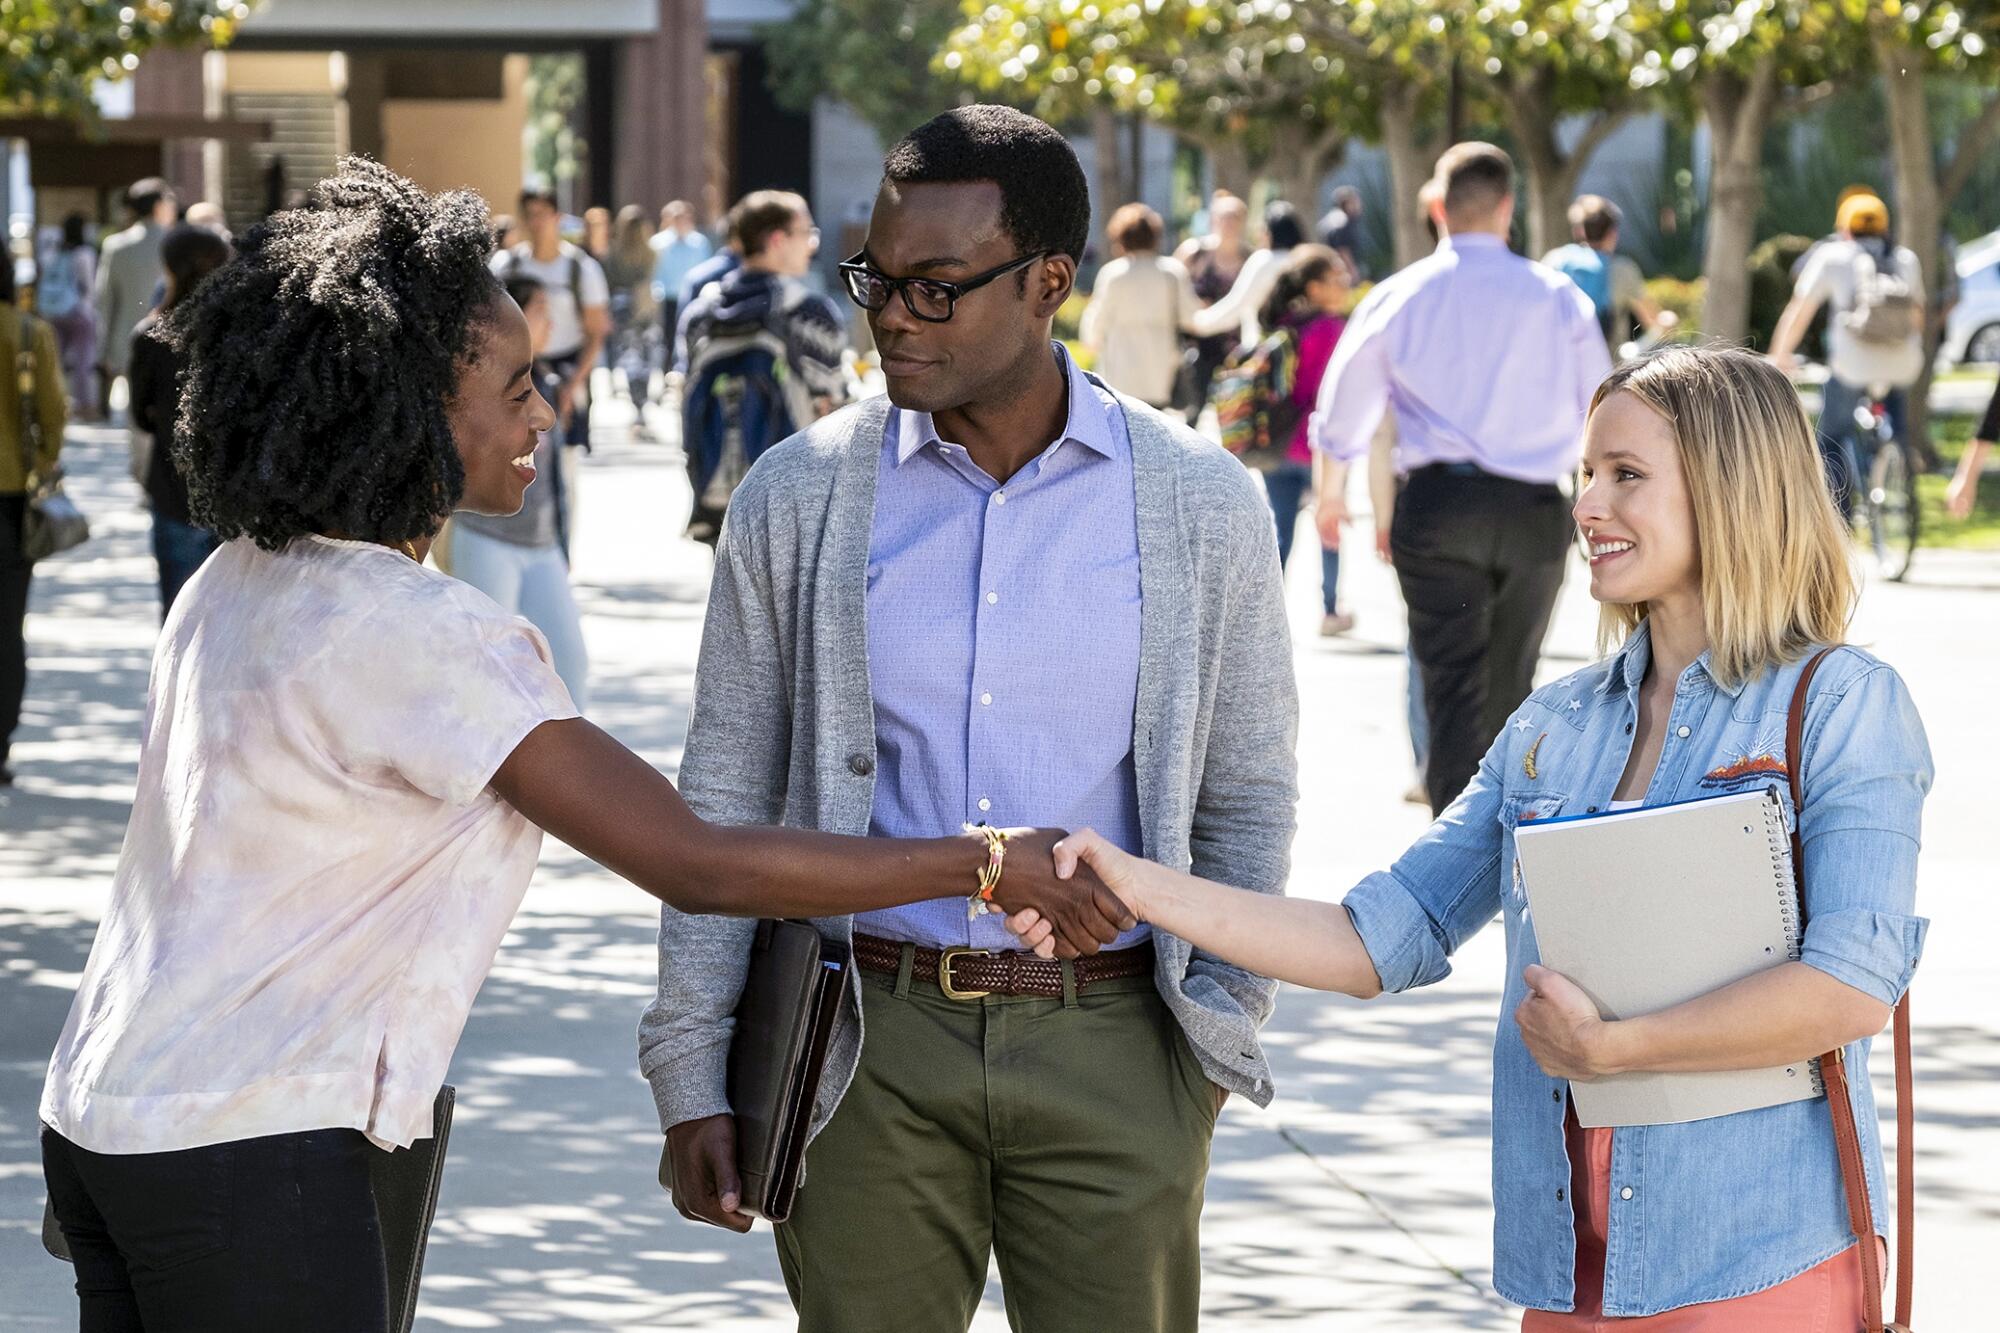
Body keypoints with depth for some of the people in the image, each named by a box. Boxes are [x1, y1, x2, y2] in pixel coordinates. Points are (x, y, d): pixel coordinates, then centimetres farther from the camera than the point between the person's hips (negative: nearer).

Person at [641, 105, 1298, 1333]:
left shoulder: (1202, 505, 1)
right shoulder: (799, 498, 1)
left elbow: (1249, 797, 9)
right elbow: (725, 801, 6)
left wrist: (1223, 1022, -2)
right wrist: (689, 1070, 1)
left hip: (1114, 1048, 0)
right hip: (872, 1044, 0)